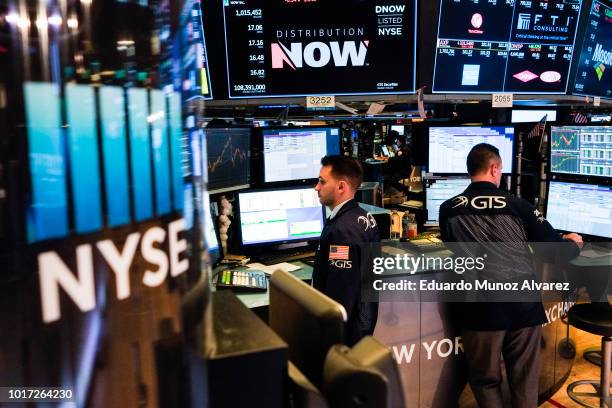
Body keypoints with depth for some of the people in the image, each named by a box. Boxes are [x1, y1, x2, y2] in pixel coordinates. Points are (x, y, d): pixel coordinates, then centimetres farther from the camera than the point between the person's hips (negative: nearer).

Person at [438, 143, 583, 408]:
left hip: (480, 309, 0)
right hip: (523, 305, 1)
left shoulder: (448, 209, 3)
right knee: (524, 381, 15)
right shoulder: (517, 205, 0)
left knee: (485, 380, 15)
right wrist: (572, 243, 27)